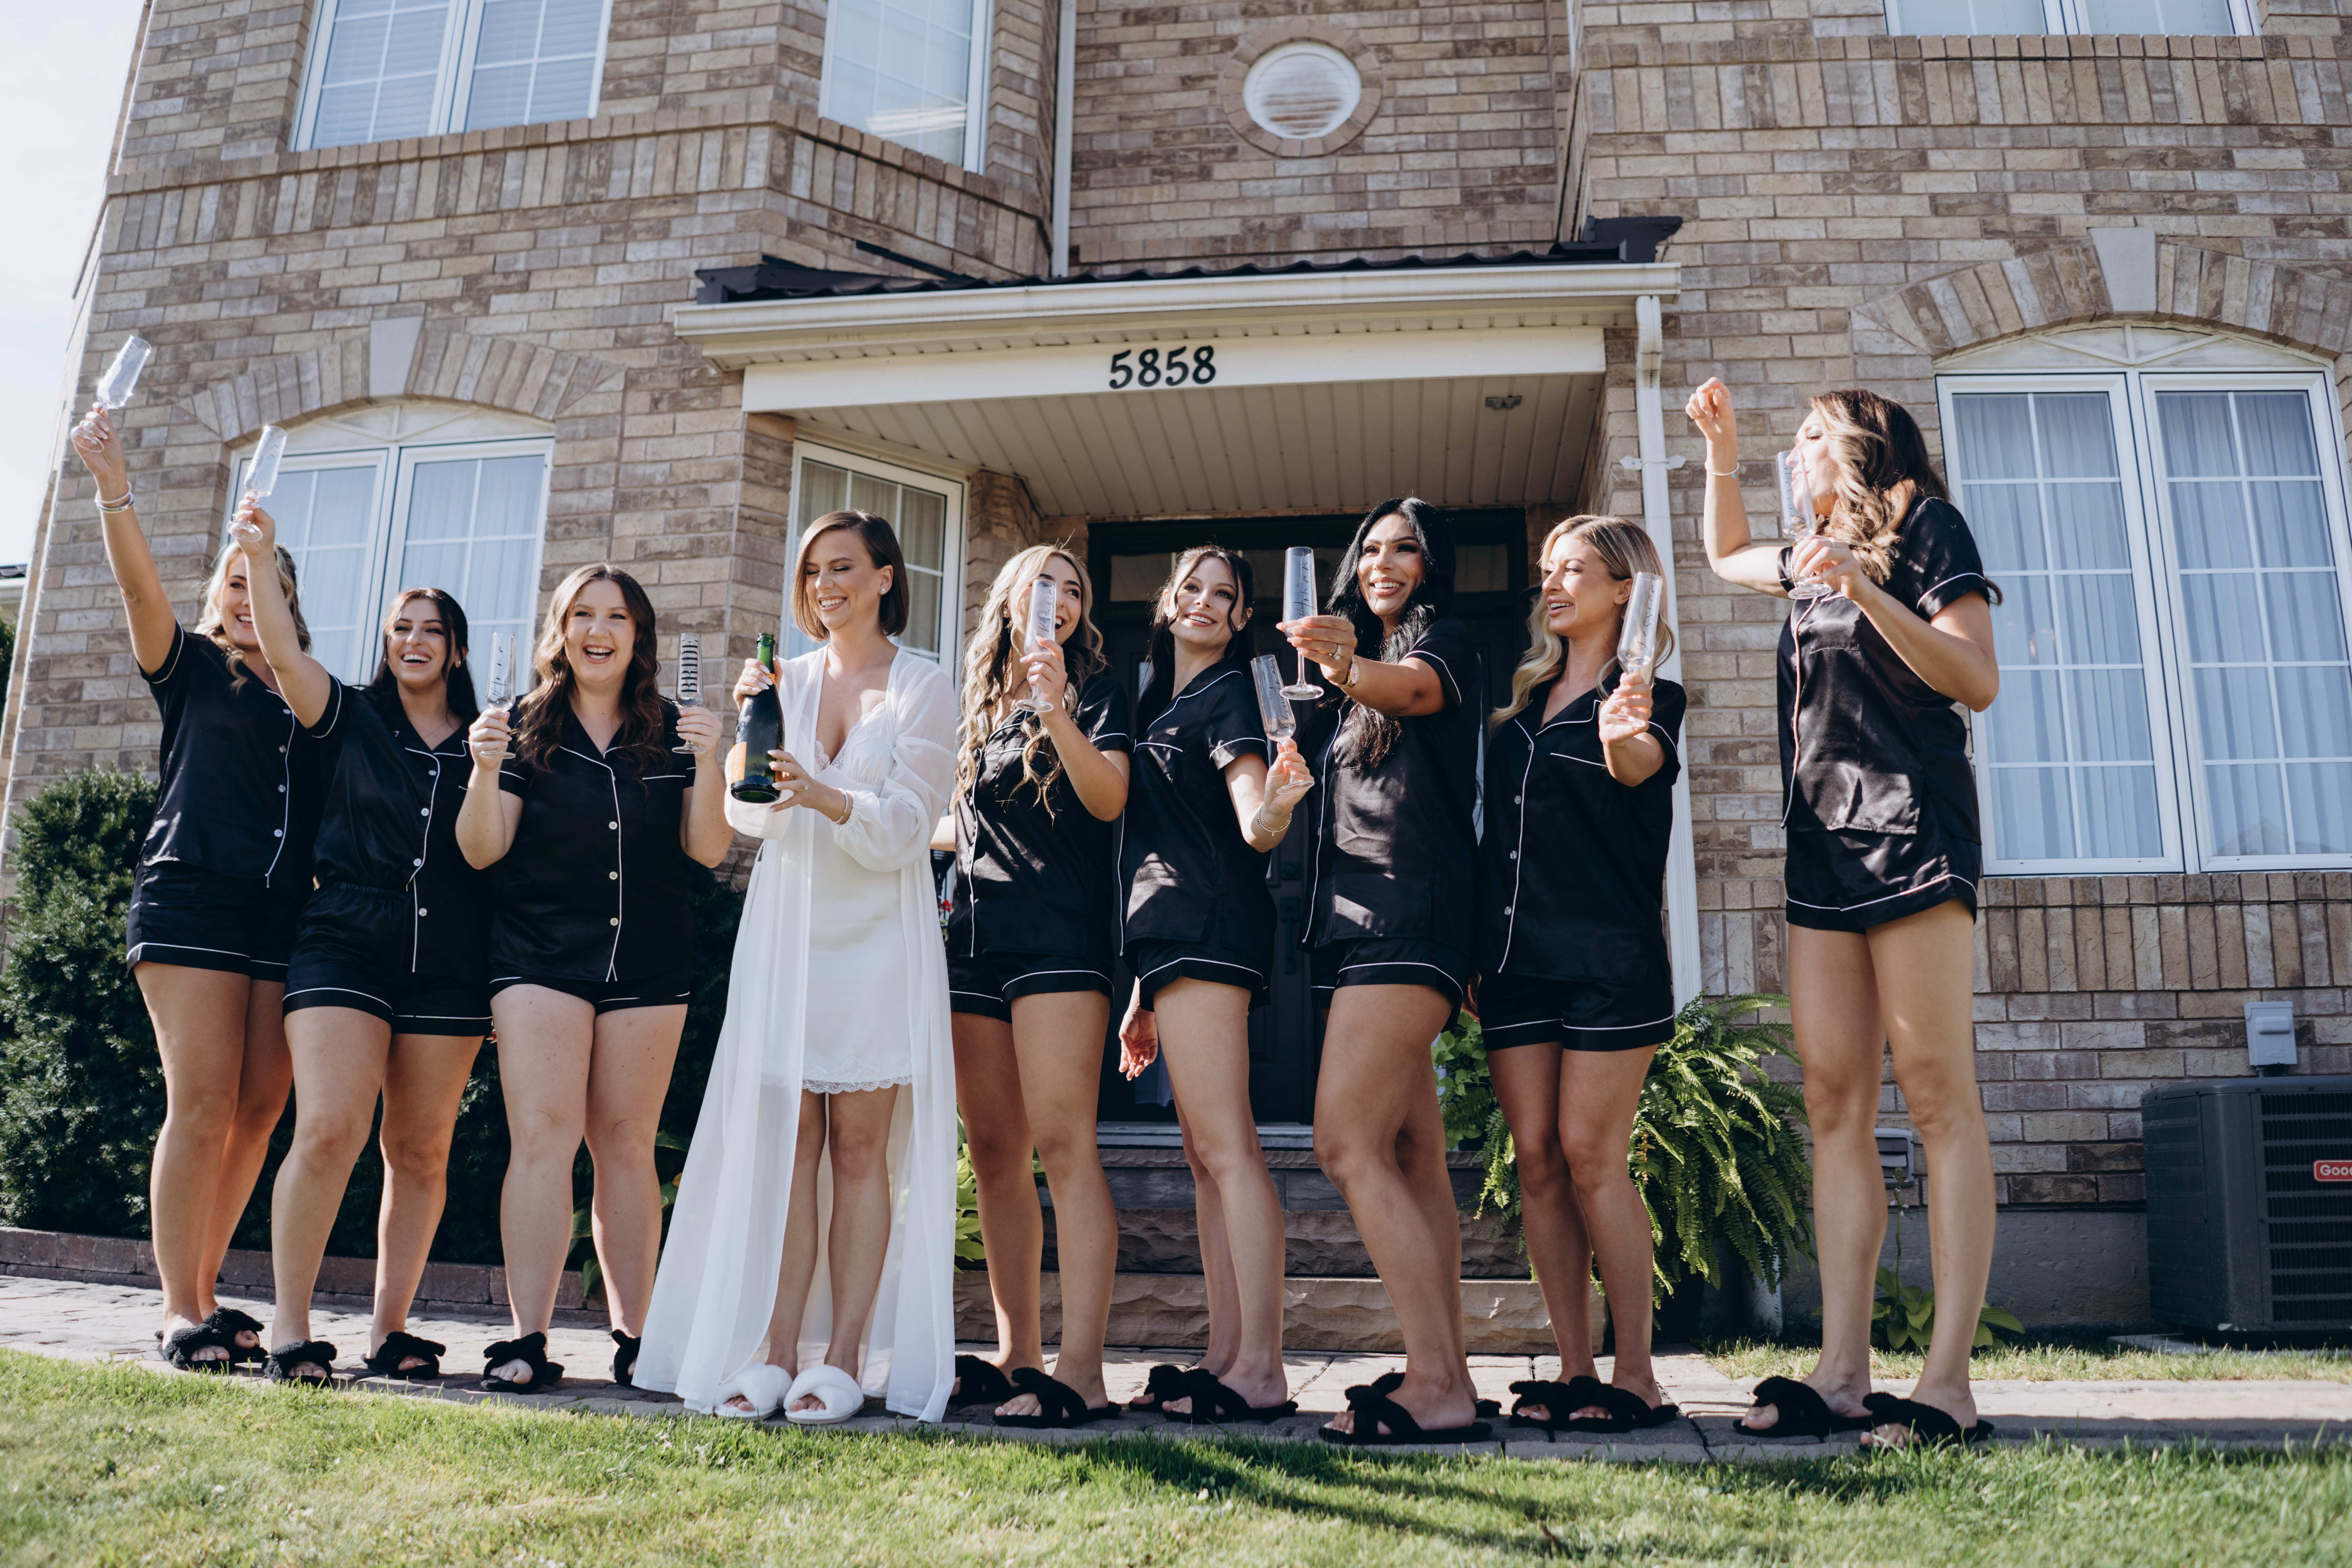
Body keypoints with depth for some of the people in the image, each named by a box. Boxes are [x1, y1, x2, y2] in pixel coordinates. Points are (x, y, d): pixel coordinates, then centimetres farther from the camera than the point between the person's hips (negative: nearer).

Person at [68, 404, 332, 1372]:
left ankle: (201, 1295, 12)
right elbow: (140, 584, -7)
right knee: (202, 1103, -11)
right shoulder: (191, 668, 11)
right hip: (192, 900, -3)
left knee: (257, 1111, 1)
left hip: (283, 917, 4)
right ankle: (180, 1316, -7)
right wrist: (113, 484, -20)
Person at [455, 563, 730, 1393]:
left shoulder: (672, 731, 8)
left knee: (626, 1144, 5)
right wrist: (484, 770, -15)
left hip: (649, 962, 1)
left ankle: (632, 1337, 11)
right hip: (540, 955, -1)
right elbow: (482, 851, 1)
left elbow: (709, 849, 1)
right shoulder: (526, 729, 6)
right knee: (543, 1134, -11)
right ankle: (527, 1339, -8)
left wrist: (708, 764, -13)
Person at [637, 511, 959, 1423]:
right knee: (785, 1138, -2)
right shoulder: (787, 680, 12)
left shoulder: (922, 688, 2)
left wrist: (822, 794, -23)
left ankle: (845, 1359, -1)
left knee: (859, 1145, -5)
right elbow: (751, 817, 5)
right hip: (787, 929, 3)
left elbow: (905, 828, -6)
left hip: (878, 935, -3)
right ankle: (775, 1351, 2)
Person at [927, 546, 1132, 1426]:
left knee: (1061, 1141, -15)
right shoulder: (975, 702, 21)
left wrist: (1058, 712, -23)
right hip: (974, 934, 6)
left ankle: (1080, 1369, -17)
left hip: (1059, 932, -6)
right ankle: (1017, 1353, 11)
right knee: (993, 1152, 5)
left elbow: (1109, 800, -11)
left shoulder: (1095, 690, 6)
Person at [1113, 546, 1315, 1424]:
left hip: (1208, 928, -9)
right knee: (1205, 1156, 7)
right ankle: (1226, 1356, 11)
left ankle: (1261, 1371, -12)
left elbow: (1253, 830, -14)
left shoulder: (1227, 693, -2)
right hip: (1177, 937, 9)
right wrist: (1146, 997, 22)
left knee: (1226, 1148, -13)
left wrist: (1275, 808, -40)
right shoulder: (1162, 705, 23)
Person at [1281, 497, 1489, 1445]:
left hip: (1409, 905, -9)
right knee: (1412, 1159, 5)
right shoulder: (1366, 664, 26)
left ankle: (1439, 1387, -17)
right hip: (1355, 918, 9)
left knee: (1347, 1141, -18)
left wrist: (1350, 671, -44)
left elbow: (1413, 688, -24)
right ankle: (1444, 1375, 7)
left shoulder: (1443, 641, 0)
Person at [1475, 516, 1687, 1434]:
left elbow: (1639, 767, -23)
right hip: (1515, 953, 6)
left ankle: (1635, 1374, 3)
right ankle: (1573, 1370, 10)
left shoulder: (1643, 697, 0)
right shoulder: (1524, 695, 17)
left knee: (1591, 1158, -7)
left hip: (1608, 955, -6)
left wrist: (1623, 735, -47)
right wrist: (1472, 944, 13)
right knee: (1536, 1161, 3)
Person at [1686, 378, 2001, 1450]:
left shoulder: (1926, 526, 2)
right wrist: (1720, 450, 31)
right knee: (1833, 1105, -1)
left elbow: (1978, 681, -9)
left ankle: (1948, 1382, -12)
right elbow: (1725, 556, 43)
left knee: (1937, 1097, -11)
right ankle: (1841, 1372, -3)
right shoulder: (1819, 556, 22)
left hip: (1910, 830, -7)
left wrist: (1866, 590, -18)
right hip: (1821, 842, 7)